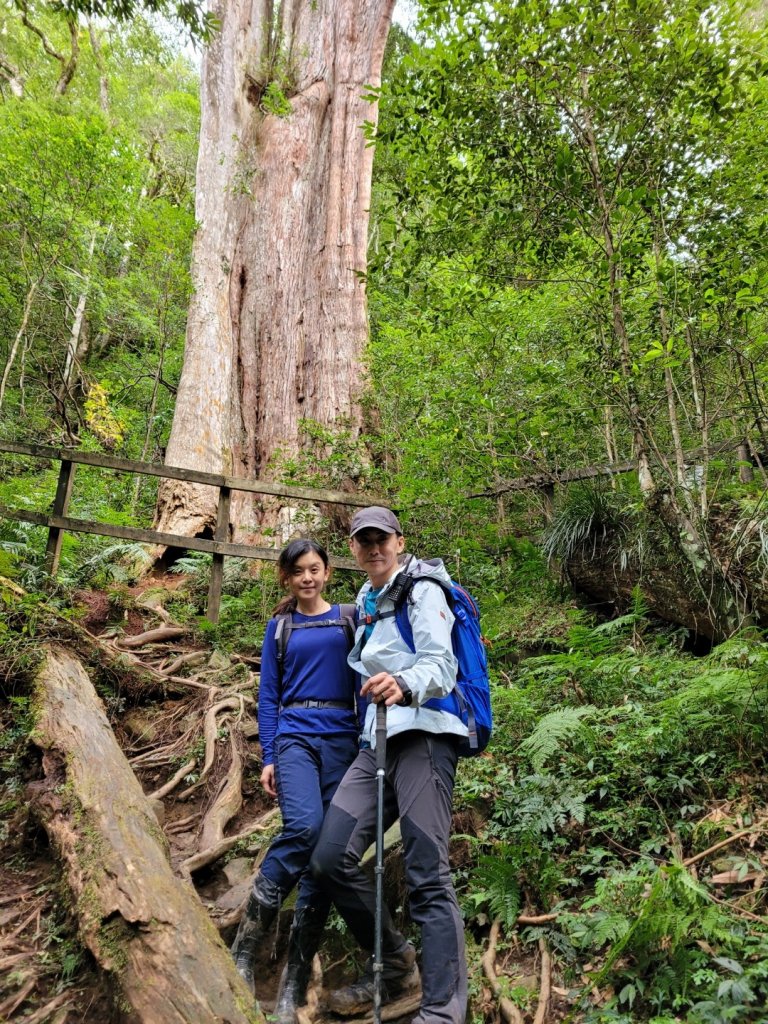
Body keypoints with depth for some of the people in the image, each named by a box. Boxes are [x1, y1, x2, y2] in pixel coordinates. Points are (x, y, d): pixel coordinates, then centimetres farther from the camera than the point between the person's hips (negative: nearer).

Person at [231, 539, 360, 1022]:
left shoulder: (350, 618, 10)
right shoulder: (279, 627, 13)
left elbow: (363, 683, 8)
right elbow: (268, 697, 10)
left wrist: (368, 747, 1)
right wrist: (268, 757, 1)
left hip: (342, 740, 1)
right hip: (295, 737, -1)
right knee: (305, 827, -25)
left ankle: (295, 982, 10)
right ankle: (247, 943, -7)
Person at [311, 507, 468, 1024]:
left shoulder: (422, 589, -2)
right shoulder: (366, 600, 20)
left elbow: (441, 665, -15)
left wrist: (404, 686, -35)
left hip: (424, 734, -7)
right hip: (377, 740, 8)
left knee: (428, 874, -11)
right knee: (331, 858, 1)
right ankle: (396, 964, 20)